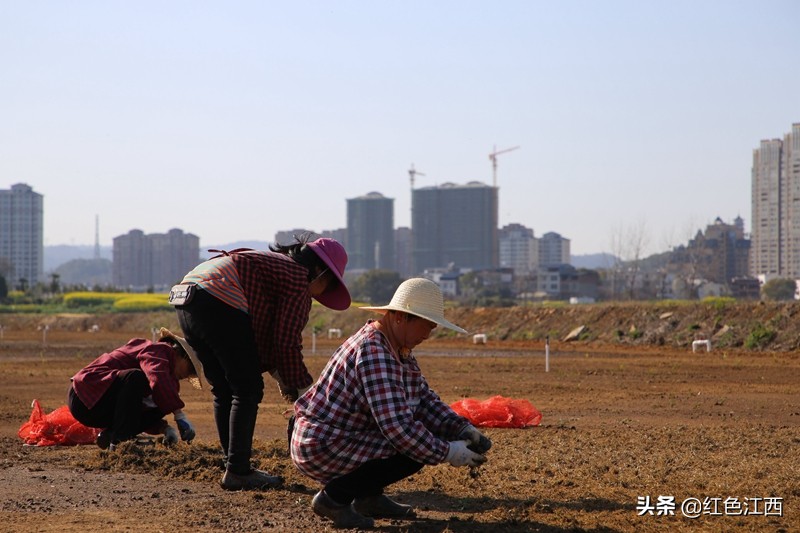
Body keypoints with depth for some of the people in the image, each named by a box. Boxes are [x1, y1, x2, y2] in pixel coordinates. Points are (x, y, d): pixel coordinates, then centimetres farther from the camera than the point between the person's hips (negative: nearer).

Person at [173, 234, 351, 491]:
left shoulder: (273, 263, 29)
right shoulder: (298, 279, 2)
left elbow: (264, 333, 31)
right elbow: (288, 343, -3)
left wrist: (280, 376, 29)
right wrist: (304, 388, 8)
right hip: (219, 303, -10)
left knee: (224, 391, 16)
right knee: (248, 390, 0)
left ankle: (235, 466, 21)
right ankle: (237, 471, -2)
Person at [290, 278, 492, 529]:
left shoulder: (399, 349, 8)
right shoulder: (373, 352, -25)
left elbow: (425, 399, 14)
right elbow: (397, 425, -30)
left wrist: (463, 429, -1)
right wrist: (447, 453, -22)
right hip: (322, 449, -11)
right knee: (415, 451, -19)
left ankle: (370, 497, 13)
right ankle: (334, 497, -9)